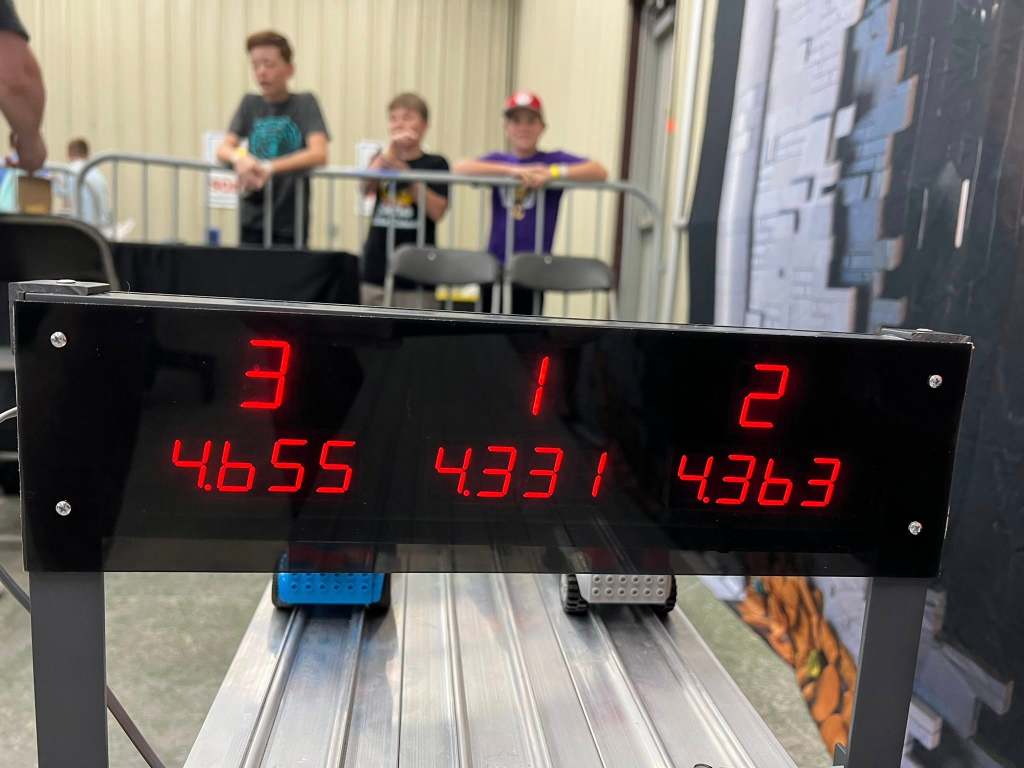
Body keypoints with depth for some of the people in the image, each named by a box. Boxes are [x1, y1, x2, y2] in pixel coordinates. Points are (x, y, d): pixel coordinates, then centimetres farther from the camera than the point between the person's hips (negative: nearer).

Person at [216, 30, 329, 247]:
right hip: (252, 220, 3)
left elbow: (318, 154, -17)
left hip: (290, 223, -3)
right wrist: (240, 159, -22)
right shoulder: (250, 103, 9)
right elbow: (223, 149, 2)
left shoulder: (304, 103, -3)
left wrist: (269, 167, -28)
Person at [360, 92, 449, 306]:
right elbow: (366, 188, -10)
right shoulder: (382, 159, 12)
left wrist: (407, 174, -14)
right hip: (376, 268, 3)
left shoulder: (435, 164, 3)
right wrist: (391, 150, -20)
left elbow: (437, 212, -10)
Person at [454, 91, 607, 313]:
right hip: (495, 264, 2)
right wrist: (512, 171, -19)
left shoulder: (554, 160, 4)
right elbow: (460, 168, -11)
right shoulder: (497, 160, 9)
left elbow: (600, 172, -11)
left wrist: (553, 173, -22)